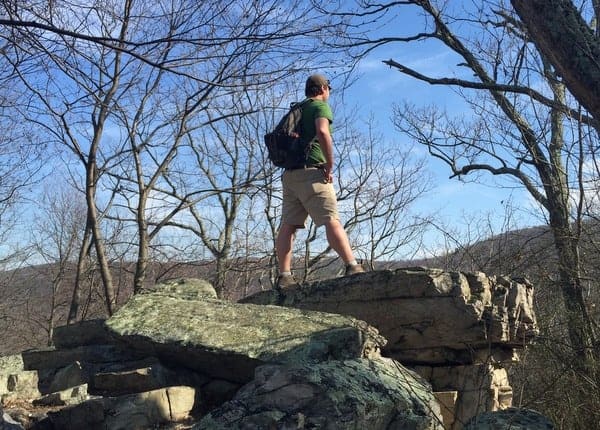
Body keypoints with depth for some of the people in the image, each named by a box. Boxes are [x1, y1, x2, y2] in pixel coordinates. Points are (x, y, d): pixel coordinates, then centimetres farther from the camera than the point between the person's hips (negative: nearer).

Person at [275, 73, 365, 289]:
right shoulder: (321, 106, 1)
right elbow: (322, 132, -19)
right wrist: (330, 166, -15)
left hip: (289, 173, 7)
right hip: (311, 171, -7)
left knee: (288, 225, 1)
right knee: (332, 220, -13)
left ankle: (284, 275, -3)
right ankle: (352, 266, -19)